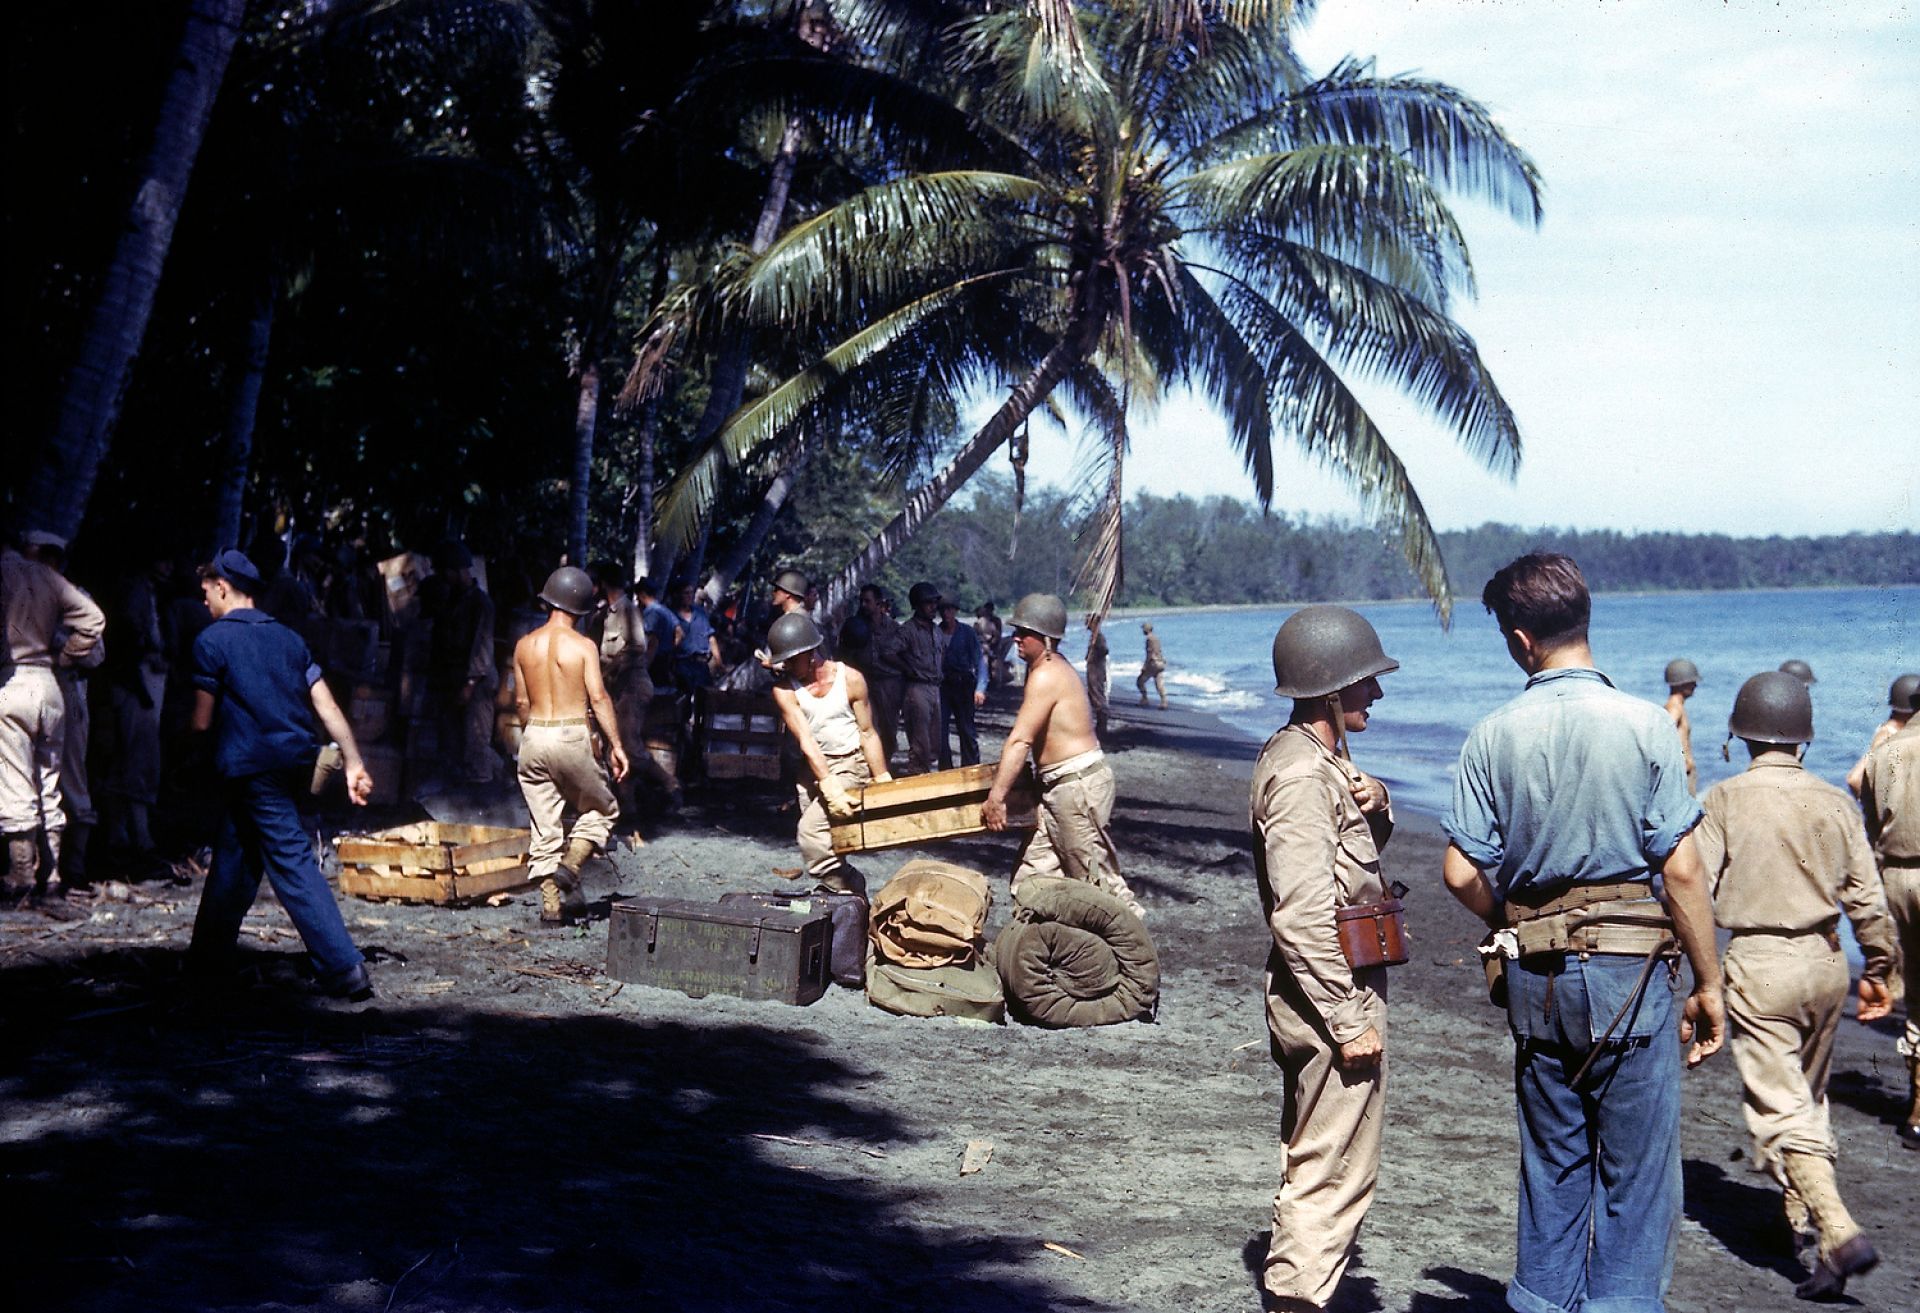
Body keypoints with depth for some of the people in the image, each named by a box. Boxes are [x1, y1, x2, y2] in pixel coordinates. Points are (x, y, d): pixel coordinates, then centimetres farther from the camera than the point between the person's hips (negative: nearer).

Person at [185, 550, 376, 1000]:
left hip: (252, 768, -7)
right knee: (233, 858, 18)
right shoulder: (287, 638, 13)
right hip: (297, 762, 7)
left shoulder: (213, 640, -5)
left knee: (293, 862, -9)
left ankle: (344, 968, -15)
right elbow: (327, 707, 7)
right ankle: (209, 957, 26)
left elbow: (202, 721, -4)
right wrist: (354, 764, 7)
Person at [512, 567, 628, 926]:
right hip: (572, 737, -4)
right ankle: (570, 868, -6)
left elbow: (521, 701, 11)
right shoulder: (583, 646, -6)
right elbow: (598, 698, -10)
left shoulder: (525, 645, 6)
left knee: (545, 826, 8)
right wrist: (616, 745, -6)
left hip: (534, 736, 4)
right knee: (601, 809, 15)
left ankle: (551, 905, 6)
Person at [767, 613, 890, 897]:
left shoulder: (850, 679, -12)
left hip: (851, 764, -5)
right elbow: (806, 741, -18)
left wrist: (882, 781, -10)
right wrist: (829, 787, -29)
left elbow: (868, 734, -5)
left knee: (811, 830, -21)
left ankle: (845, 894, -10)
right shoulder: (784, 689, -9)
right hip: (814, 767, 5)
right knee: (821, 838, 8)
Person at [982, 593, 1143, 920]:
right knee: (1032, 874, 12)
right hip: (1060, 785, 11)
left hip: (1078, 783, -11)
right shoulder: (1054, 667, 13)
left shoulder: (1046, 675, -19)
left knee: (1097, 877, -2)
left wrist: (996, 796, -22)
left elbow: (1020, 740, -23)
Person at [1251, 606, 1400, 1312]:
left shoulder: (1319, 756, 11)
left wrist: (1376, 806, 1)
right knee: (1334, 1173, -3)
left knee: (1314, 1162, 20)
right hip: (1332, 992, -11)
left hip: (1328, 988, 11)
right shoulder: (1302, 775, -20)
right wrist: (1350, 1022, -23)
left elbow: (1355, 849, 24)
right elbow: (1302, 916, -25)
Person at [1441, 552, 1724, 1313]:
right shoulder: (1644, 725, -10)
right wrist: (1708, 984, -2)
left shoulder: (1494, 737, -3)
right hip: (1629, 968, -3)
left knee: (1551, 1163, 16)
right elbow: (1681, 869, -11)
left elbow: (1463, 874, -3)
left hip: (1536, 977, 3)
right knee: (1637, 1171, 6)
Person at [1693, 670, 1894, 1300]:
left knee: (1781, 1109, -6)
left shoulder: (1724, 800, -8)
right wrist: (1877, 971, 14)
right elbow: (1867, 898, 4)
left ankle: (1840, 1232, -19)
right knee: (1807, 1095, 22)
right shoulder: (1833, 801, 2)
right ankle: (1799, 1214, 33)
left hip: (1758, 964, -5)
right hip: (1825, 959, 5)